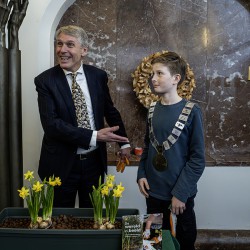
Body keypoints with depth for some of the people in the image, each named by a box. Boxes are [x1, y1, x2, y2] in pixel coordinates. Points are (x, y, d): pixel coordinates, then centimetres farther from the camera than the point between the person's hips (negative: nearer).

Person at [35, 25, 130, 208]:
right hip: (62, 163, -2)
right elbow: (51, 123, -19)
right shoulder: (45, 80, -9)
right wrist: (94, 136, -25)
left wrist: (124, 143, 13)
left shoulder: (98, 76, 0)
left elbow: (110, 111, 12)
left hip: (94, 160, 3)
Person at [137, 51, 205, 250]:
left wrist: (180, 193, -13)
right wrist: (141, 174, -1)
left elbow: (198, 159, -11)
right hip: (153, 191, 4)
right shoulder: (153, 109, 3)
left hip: (180, 194, -4)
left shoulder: (191, 111, -12)